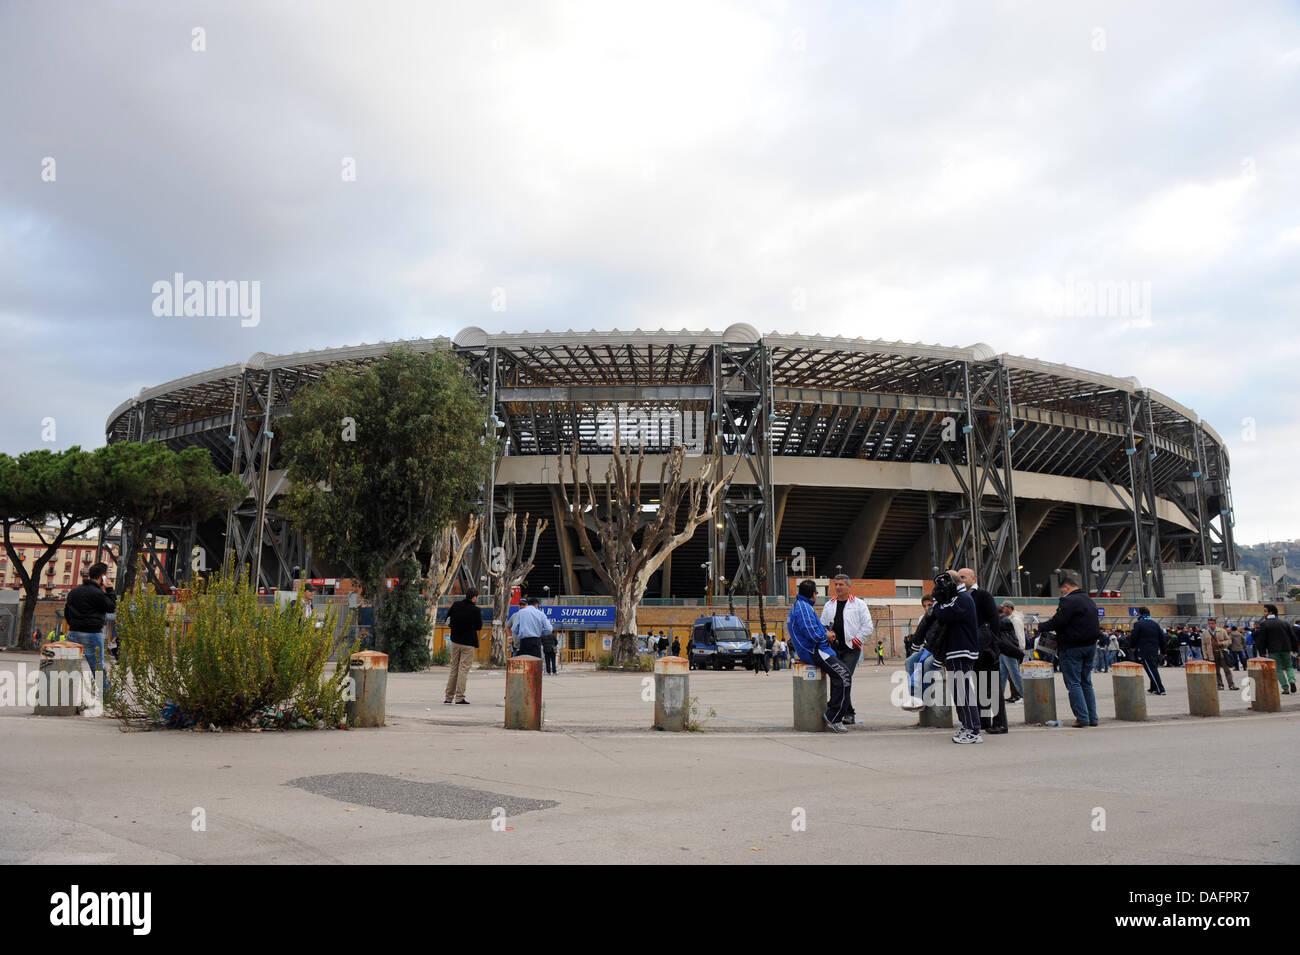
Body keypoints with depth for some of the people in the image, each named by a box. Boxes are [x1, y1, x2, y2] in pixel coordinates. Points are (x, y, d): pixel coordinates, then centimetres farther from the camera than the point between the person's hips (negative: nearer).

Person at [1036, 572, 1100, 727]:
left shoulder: (1069, 601, -15)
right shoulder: (1088, 600, 15)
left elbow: (1057, 622, -20)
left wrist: (1041, 626, -3)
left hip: (1073, 648, -9)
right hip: (1090, 645, 9)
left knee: (1073, 683, -3)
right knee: (1086, 682, 14)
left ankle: (1082, 717, -7)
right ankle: (1092, 718, 14)